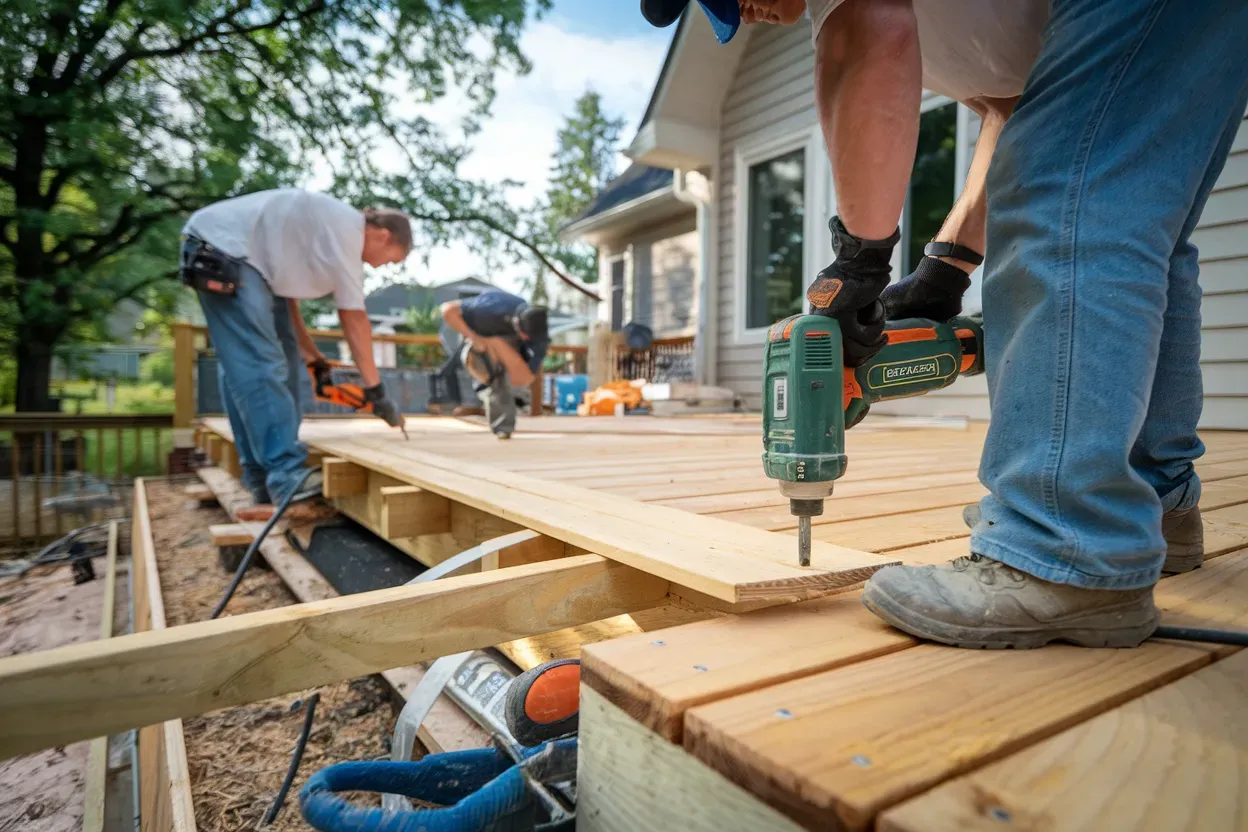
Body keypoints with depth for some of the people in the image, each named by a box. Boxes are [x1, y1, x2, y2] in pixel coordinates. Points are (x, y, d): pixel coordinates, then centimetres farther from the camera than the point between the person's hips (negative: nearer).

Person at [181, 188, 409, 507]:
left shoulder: (330, 228, 16)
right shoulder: (347, 229, -14)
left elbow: (285, 290, 17)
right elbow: (353, 319, -14)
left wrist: (311, 355, 17)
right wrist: (375, 389, -9)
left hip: (238, 258, 11)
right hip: (221, 250, -11)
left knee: (282, 363, 6)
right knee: (261, 368, -18)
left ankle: (263, 477, 9)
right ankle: (287, 477, -18)